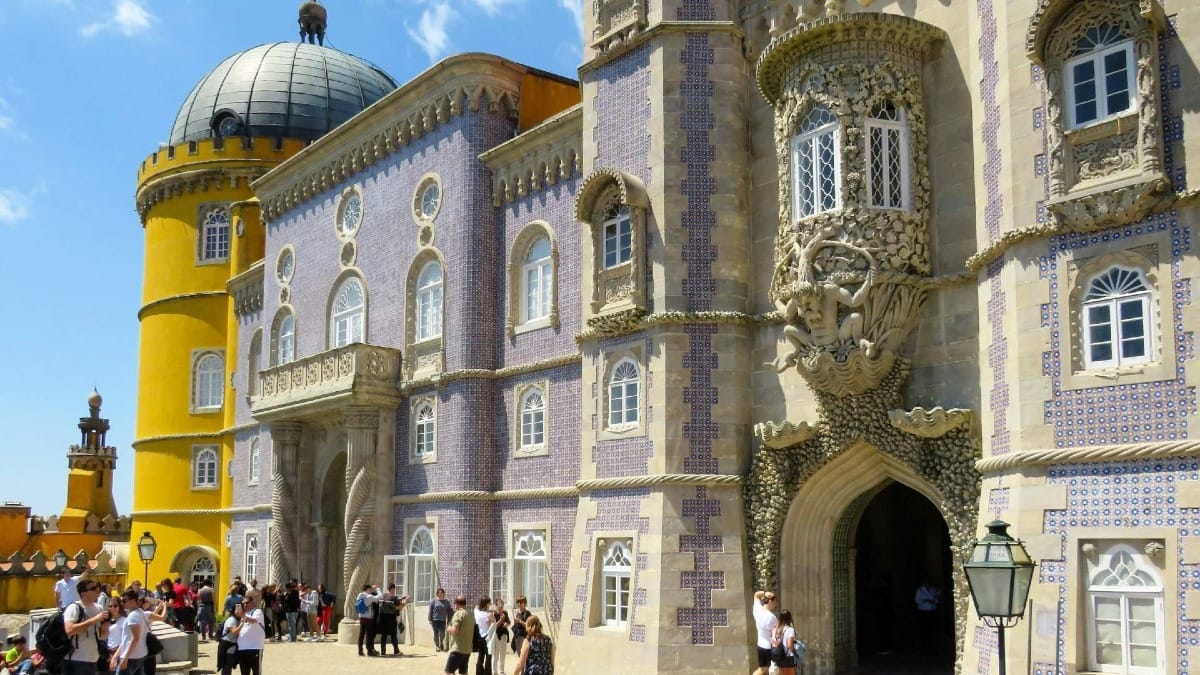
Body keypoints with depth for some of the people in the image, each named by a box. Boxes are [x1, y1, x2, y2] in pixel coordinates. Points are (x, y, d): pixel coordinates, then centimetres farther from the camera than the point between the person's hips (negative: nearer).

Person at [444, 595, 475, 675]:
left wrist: (448, 628, 0)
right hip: (468, 649, 8)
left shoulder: (458, 614, -11)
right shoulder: (471, 615, 14)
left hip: (458, 649, -8)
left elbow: (455, 630, -20)